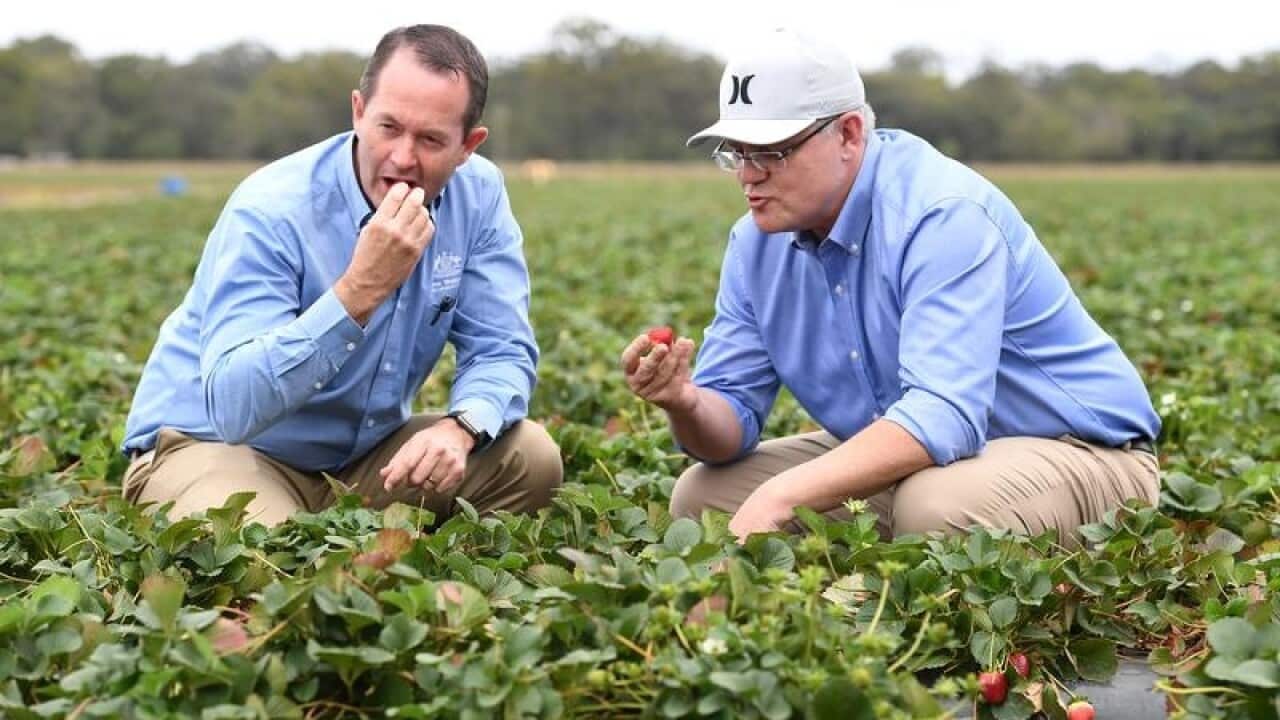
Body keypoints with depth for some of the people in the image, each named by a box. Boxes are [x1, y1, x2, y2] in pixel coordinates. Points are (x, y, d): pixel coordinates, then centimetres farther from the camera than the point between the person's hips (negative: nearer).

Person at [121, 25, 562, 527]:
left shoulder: (478, 194, -7)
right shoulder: (270, 213, -24)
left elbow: (501, 351, -6)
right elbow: (234, 408, -34)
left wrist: (460, 428, -29)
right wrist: (359, 291, -43)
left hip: (359, 454, 5)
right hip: (213, 444, -5)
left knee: (531, 458, -14)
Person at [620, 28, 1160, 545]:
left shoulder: (943, 215, -26)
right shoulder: (756, 243, -2)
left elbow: (944, 417, -37)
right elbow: (729, 426, -3)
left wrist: (781, 496, -43)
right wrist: (685, 404, -27)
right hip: (900, 463, 7)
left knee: (936, 506, -39)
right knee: (701, 495, -4)